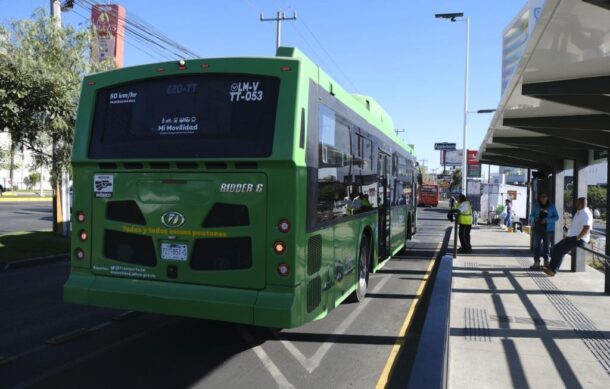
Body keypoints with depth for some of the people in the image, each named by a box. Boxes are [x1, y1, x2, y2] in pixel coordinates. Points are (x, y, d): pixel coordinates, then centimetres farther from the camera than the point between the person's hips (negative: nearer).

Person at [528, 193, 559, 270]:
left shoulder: (551, 206, 2)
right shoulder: (535, 206, 5)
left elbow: (556, 217, 0)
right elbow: (531, 215, 11)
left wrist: (547, 220, -16)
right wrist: (534, 219, -12)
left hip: (548, 229, 0)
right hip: (537, 228, 0)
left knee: (547, 245, 7)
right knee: (537, 245, -3)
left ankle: (546, 262, 20)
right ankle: (536, 262, -2)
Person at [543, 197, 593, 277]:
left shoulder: (586, 214, -17)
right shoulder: (579, 212, 16)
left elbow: (586, 228, -29)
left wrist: (577, 238, -25)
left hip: (580, 239, -10)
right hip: (572, 237, 10)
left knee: (560, 250, -19)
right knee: (556, 247, 4)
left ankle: (553, 270, -13)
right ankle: (551, 267, 4)